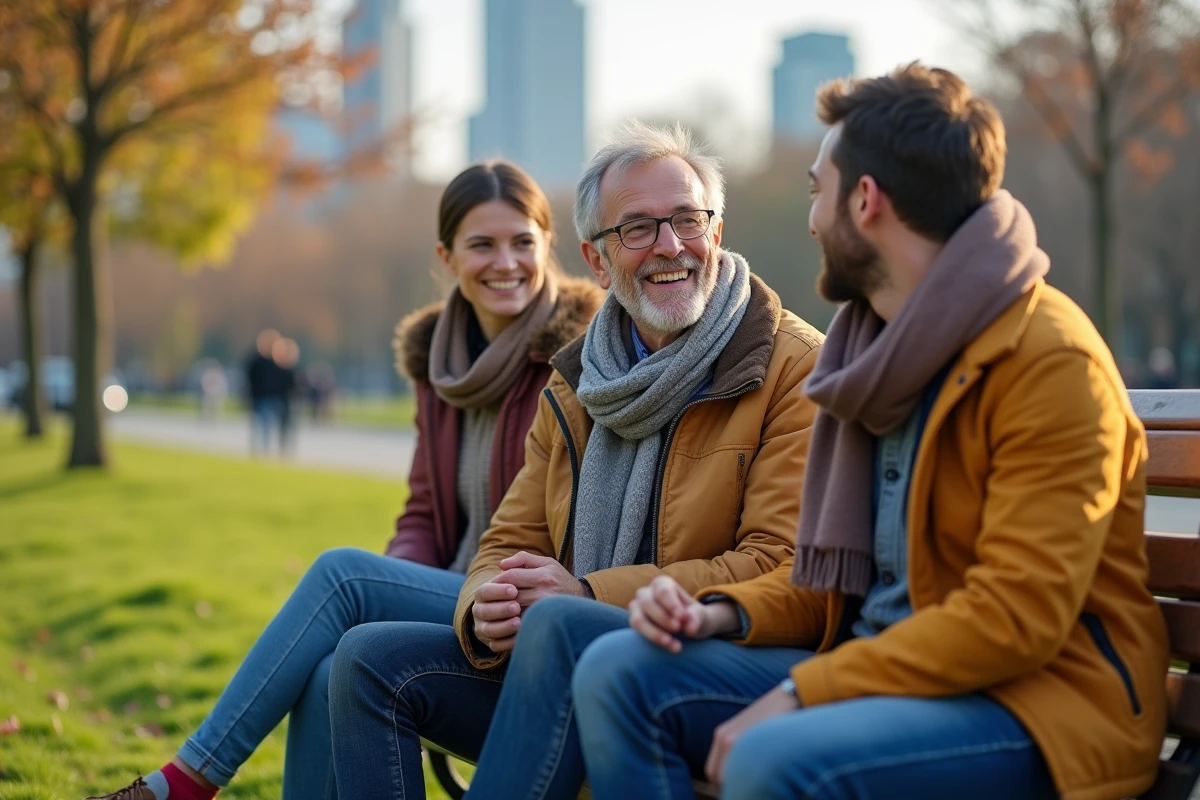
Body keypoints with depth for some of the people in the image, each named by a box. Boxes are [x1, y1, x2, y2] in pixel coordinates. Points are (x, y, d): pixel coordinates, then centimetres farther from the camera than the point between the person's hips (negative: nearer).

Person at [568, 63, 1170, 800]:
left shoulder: (1049, 359, -14)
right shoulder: (880, 345, 14)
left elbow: (1017, 616, -21)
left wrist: (800, 694, -22)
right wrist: (724, 613, -1)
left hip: (1044, 699, -8)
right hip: (881, 665, 8)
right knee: (620, 671, -8)